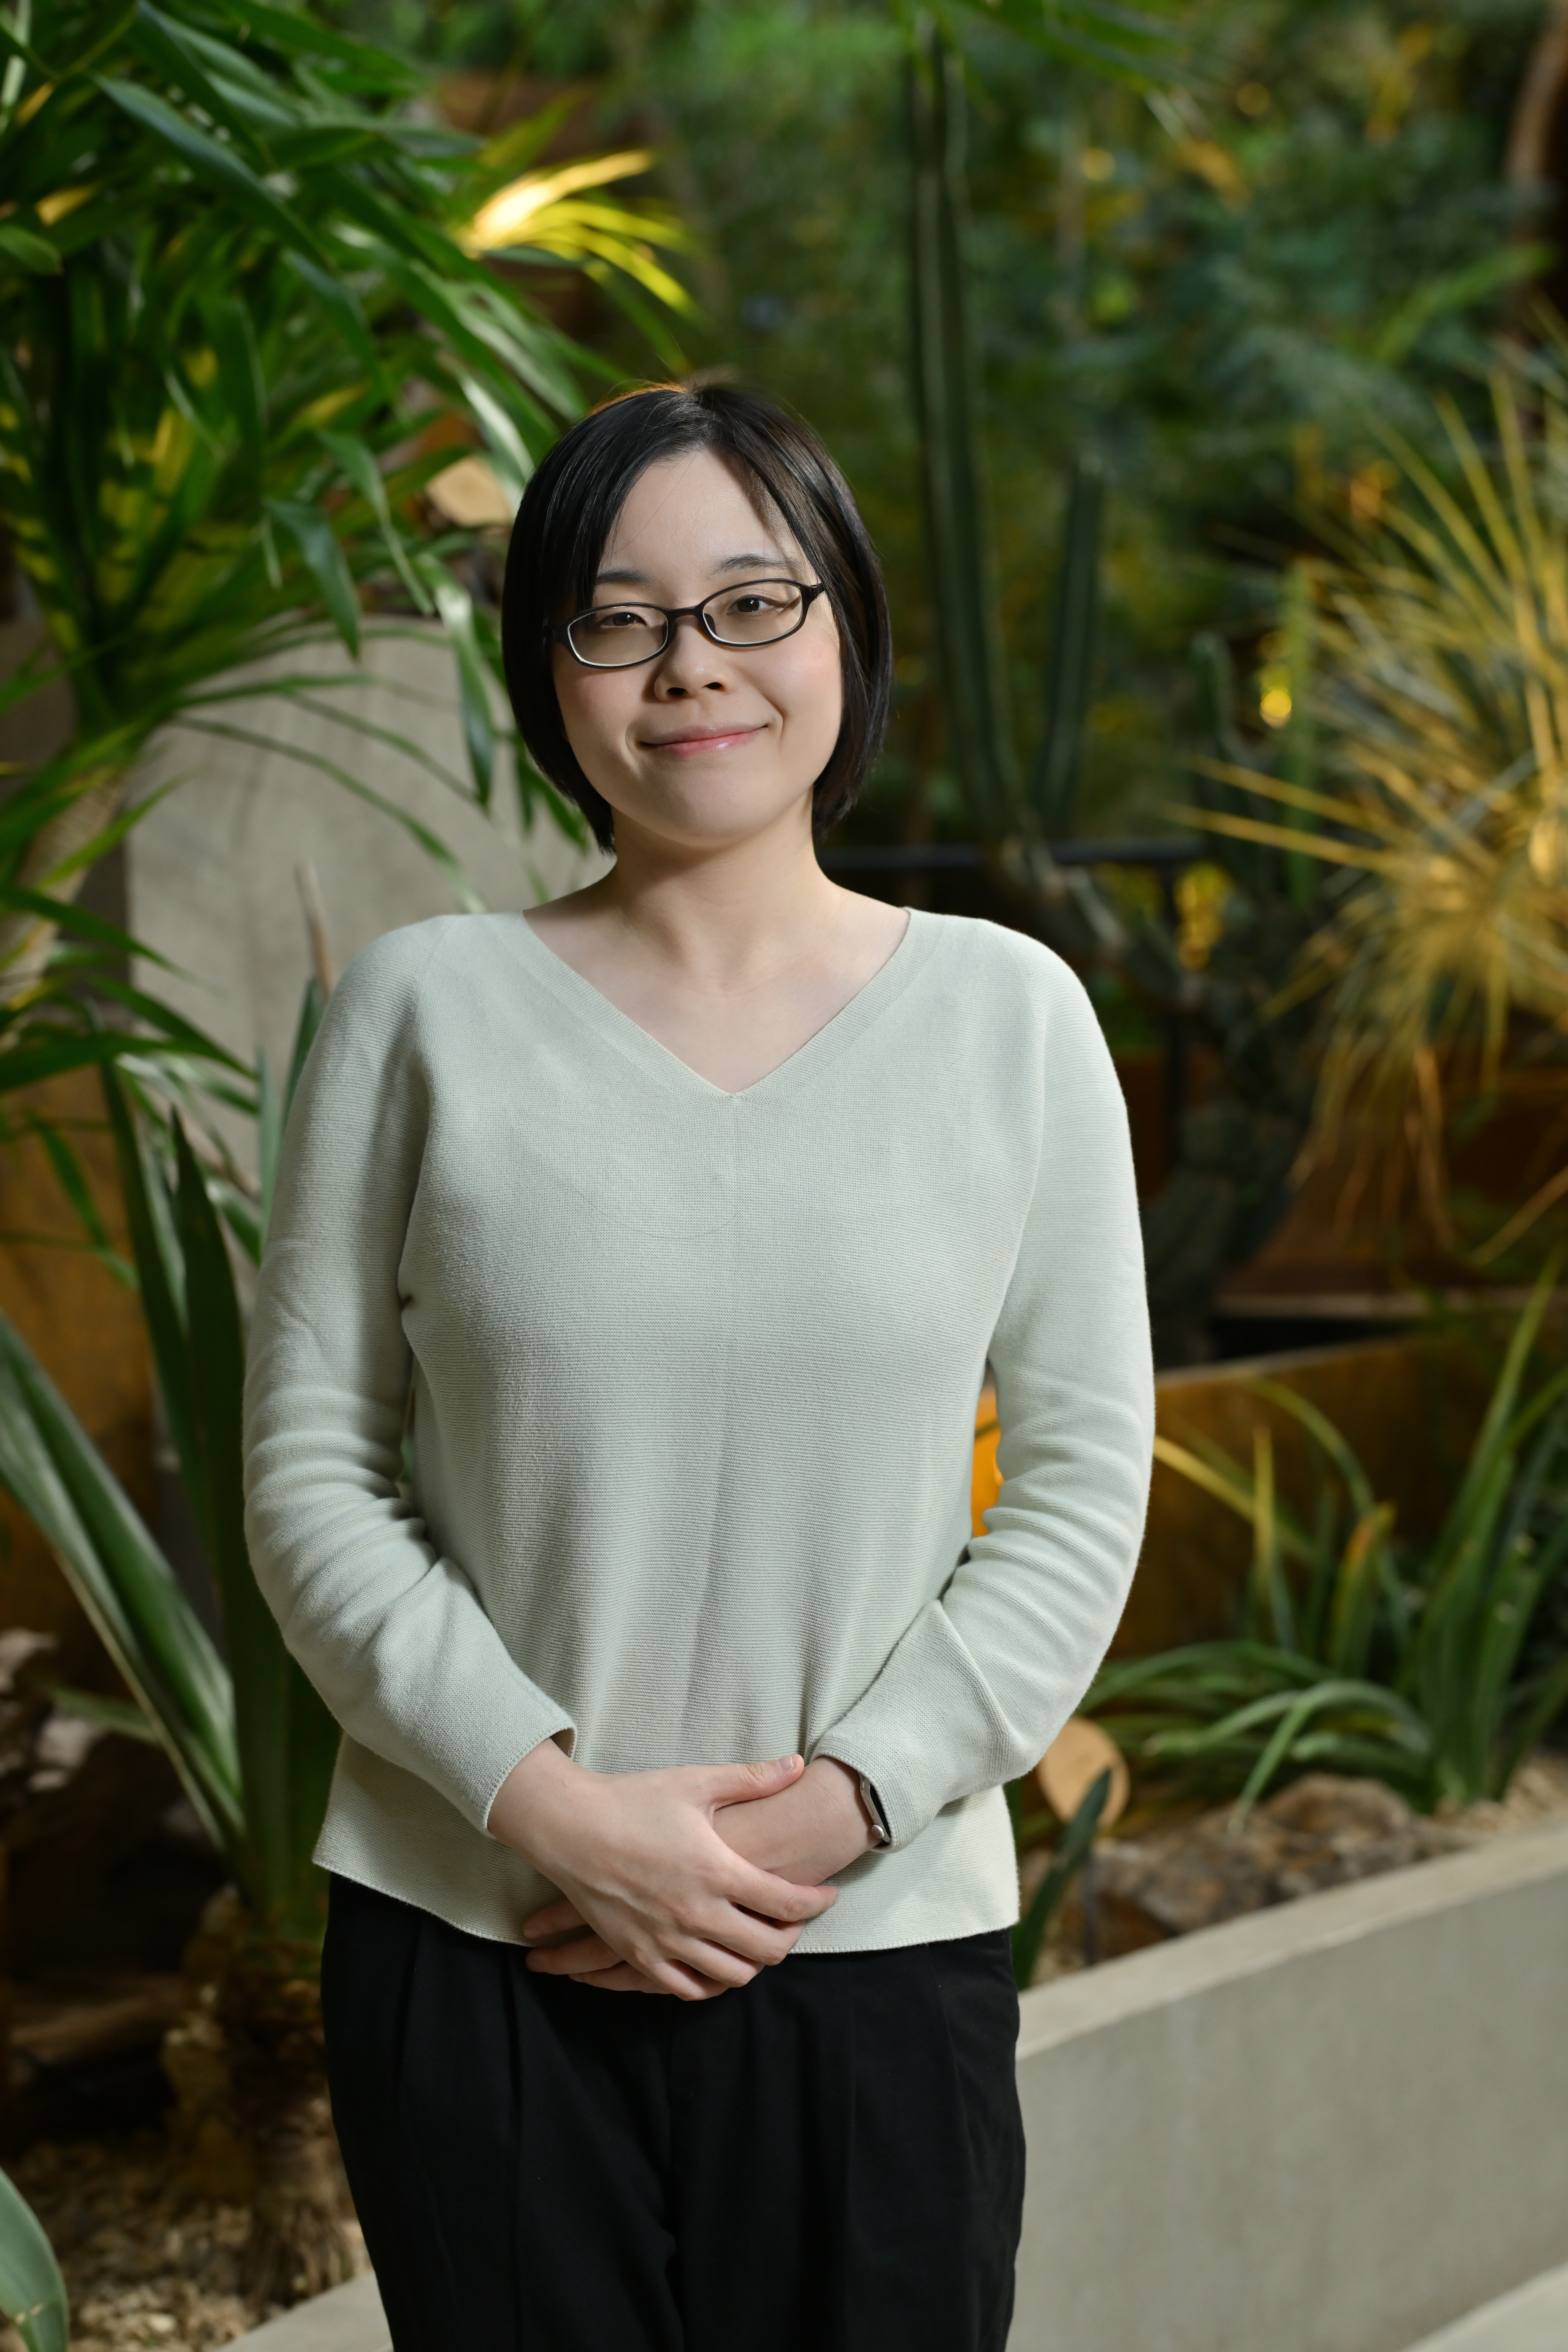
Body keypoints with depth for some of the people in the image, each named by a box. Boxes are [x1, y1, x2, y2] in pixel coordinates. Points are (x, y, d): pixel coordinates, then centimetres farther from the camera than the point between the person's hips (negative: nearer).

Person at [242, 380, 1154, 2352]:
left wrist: (837, 1804, -9)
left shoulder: (1006, 1016, 3)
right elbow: (310, 1476, 0)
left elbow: (1084, 1488, 2)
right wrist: (556, 1807, -11)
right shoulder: (428, 1009, 1)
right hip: (475, 1949, 0)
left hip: (882, 1950, 1)